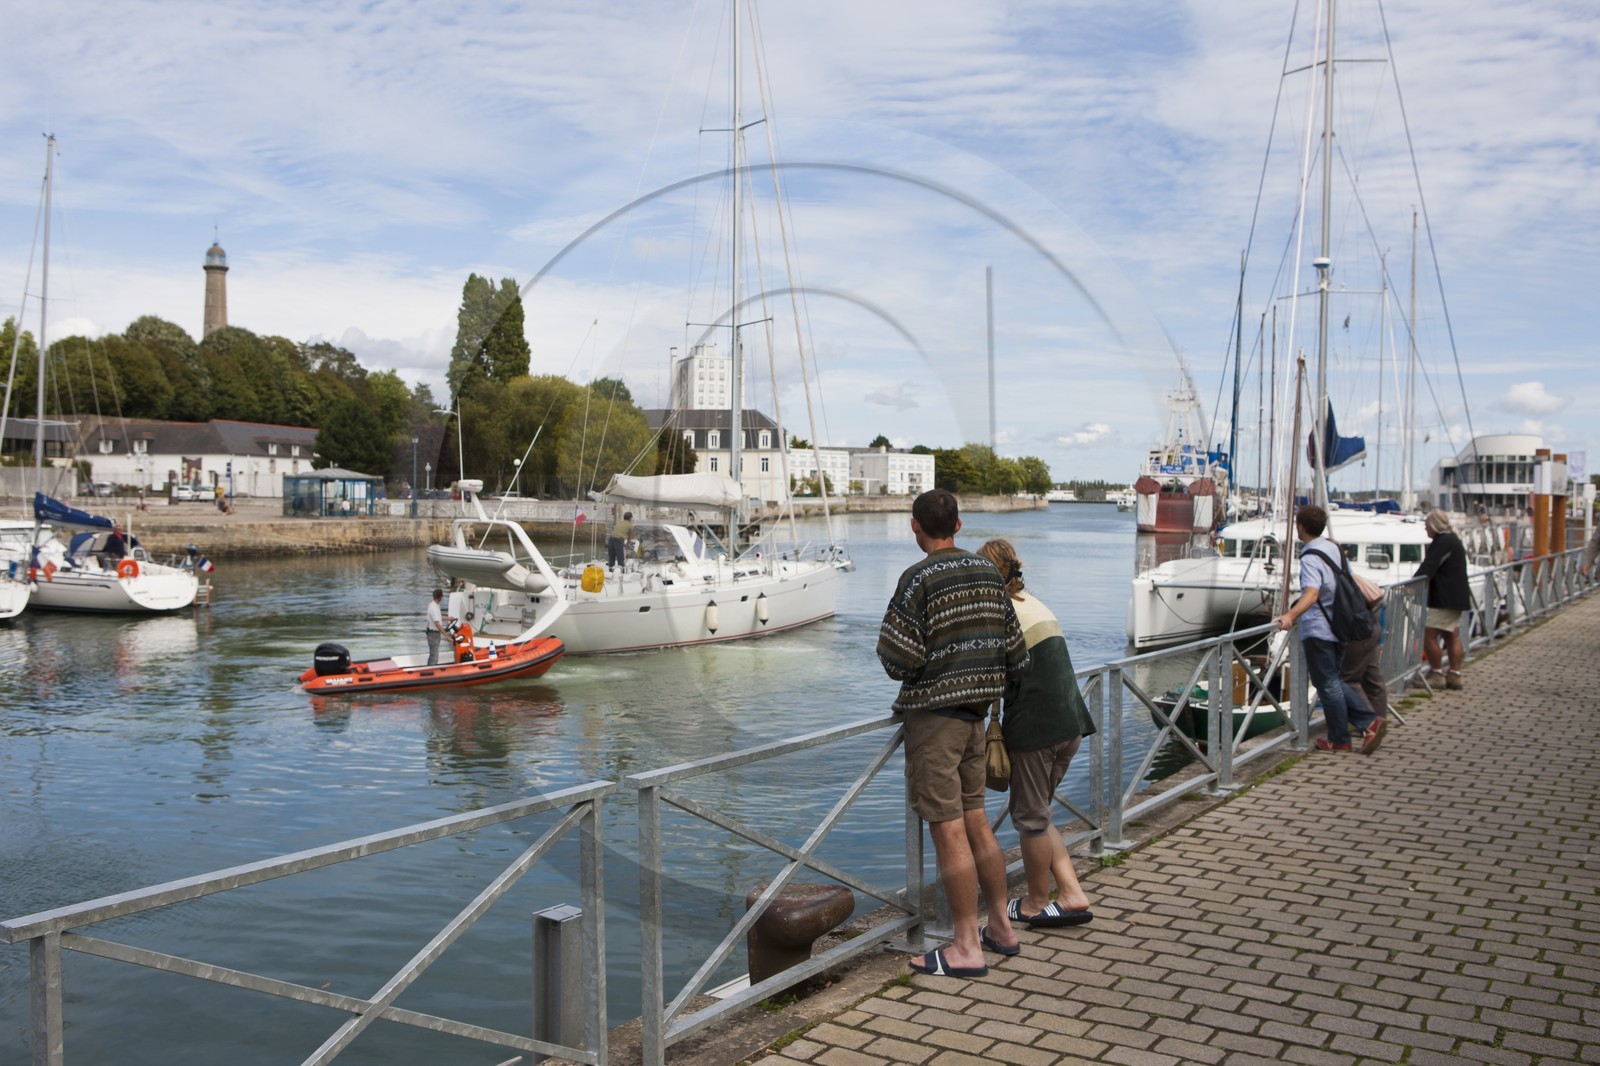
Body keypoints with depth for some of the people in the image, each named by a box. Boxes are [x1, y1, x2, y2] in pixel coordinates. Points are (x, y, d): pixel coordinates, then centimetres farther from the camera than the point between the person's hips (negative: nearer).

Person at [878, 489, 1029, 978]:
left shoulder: (919, 579, -15)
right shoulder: (988, 572, 7)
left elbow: (900, 660, -18)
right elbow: (1015, 655, 9)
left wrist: (886, 643, 4)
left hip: (933, 714, -7)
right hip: (974, 711, 7)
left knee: (948, 831, -3)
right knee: (975, 821, 18)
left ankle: (966, 948, 3)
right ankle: (1000, 927, 27)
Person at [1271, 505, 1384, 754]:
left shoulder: (1310, 558, -20)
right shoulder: (1333, 547, 7)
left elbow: (1312, 593, -36)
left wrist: (1290, 615, -50)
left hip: (1317, 630, -9)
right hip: (1338, 626, 9)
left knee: (1327, 684, 3)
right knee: (1333, 680, 18)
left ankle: (1338, 740, 13)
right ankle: (1369, 721, 9)